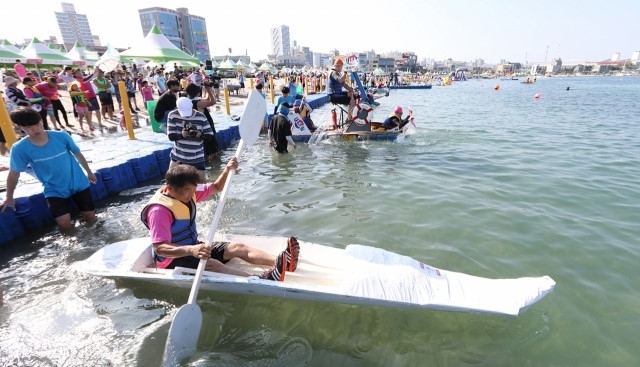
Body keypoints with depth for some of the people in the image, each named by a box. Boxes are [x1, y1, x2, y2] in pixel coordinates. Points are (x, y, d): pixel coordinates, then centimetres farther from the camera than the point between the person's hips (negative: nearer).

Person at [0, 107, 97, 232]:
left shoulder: (61, 136, -14)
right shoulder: (20, 149, -14)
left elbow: (78, 154, 3)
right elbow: (14, 174, 0)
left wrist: (89, 172, 14)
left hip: (78, 183, 1)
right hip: (55, 190, 0)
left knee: (90, 218, 3)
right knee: (65, 225, -14)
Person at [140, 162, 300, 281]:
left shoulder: (187, 192, -1)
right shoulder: (159, 210, -26)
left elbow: (216, 188, 9)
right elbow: (159, 247, -33)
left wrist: (228, 169, -10)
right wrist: (191, 250, -50)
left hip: (193, 247, 9)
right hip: (173, 259, -8)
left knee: (238, 247, -8)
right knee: (212, 264, -35)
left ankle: (281, 262, -24)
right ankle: (262, 280, -54)